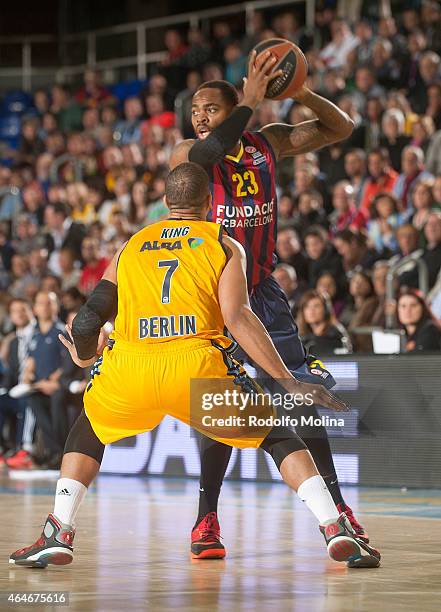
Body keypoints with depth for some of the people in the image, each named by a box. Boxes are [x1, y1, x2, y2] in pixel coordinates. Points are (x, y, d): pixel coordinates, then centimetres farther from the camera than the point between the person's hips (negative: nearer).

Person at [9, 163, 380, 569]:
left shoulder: (130, 247, 24)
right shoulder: (225, 246, 16)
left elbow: (87, 323, 18)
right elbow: (237, 318, 0)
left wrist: (84, 358, 41)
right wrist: (288, 381, -1)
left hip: (129, 368, 2)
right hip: (198, 368, -2)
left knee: (88, 432, 32)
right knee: (279, 438, 16)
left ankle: (57, 534, 19)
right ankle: (337, 531, 1)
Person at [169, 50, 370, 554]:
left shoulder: (268, 143, 2)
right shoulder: (184, 155, -8)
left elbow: (340, 128, 4)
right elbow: (210, 150, -33)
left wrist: (301, 93, -14)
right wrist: (251, 98, -31)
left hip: (263, 290, 3)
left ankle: (334, 504, 11)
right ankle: (207, 517, 2)